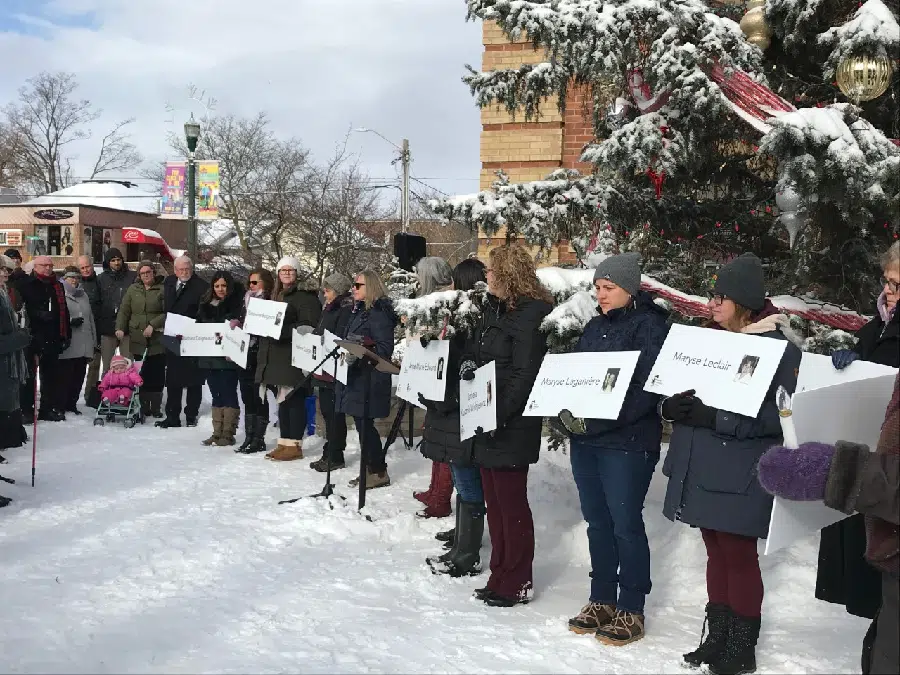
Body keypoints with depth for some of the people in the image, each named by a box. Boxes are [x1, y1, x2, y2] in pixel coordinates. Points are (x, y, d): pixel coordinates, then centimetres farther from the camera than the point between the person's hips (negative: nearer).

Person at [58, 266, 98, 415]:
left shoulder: (84, 296, 19)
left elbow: (91, 319, 21)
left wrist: (94, 341, 19)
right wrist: (70, 321, -20)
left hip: (83, 345, 6)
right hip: (67, 345, -6)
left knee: (79, 376, 9)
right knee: (65, 376, -4)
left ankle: (72, 404, 19)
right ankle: (61, 405, 4)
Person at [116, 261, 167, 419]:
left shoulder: (163, 289, 0)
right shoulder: (133, 289, 11)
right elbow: (124, 311, 10)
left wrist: (153, 325, -16)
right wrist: (120, 327, -4)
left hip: (157, 340, -3)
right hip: (138, 340, 3)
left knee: (157, 375, -1)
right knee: (142, 375, 4)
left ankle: (156, 408, 7)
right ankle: (144, 407, 11)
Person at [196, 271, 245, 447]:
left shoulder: (237, 302, -3)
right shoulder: (207, 305, 16)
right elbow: (199, 325, 19)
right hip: (209, 356, 6)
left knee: (228, 395, -3)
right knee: (216, 395, 11)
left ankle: (228, 434, 1)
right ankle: (217, 433, 15)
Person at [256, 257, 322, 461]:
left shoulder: (305, 295, -7)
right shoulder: (277, 294, 21)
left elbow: (309, 325, -16)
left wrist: (282, 330, -24)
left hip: (294, 355, -9)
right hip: (277, 356, 9)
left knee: (294, 399, -7)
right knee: (284, 400, 11)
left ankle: (294, 445, -3)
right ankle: (284, 443, 17)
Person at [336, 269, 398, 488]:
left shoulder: (378, 313, -13)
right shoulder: (358, 311, 16)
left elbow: (385, 348, -19)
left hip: (369, 380, -9)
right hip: (355, 378, 9)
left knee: (365, 425, -6)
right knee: (361, 424, 11)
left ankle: (379, 472, 3)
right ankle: (368, 469, 19)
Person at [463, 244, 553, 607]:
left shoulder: (530, 315, -15)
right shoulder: (495, 309, 13)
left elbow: (525, 374, -20)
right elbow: (475, 351, 22)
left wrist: (499, 414, -23)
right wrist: (468, 364, -1)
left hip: (512, 425, -9)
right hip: (486, 421, 9)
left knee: (511, 503, 0)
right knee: (494, 501, 15)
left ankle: (517, 583, 12)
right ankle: (500, 576, 26)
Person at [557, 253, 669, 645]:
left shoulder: (650, 325, -8)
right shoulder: (595, 326, 15)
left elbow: (646, 388, -17)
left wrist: (596, 421, -23)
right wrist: (567, 412, -4)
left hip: (626, 442, -7)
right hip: (584, 440, 7)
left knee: (625, 525, 0)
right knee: (597, 522, 13)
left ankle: (631, 611, 12)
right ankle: (601, 600, 25)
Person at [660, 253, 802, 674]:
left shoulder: (779, 346, -11)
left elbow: (778, 415, -19)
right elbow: (682, 388, 16)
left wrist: (713, 416, -25)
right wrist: (673, 406, -8)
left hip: (740, 474, -6)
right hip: (702, 468, 7)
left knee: (739, 556, 3)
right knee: (716, 553, 15)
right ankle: (717, 638, 27)